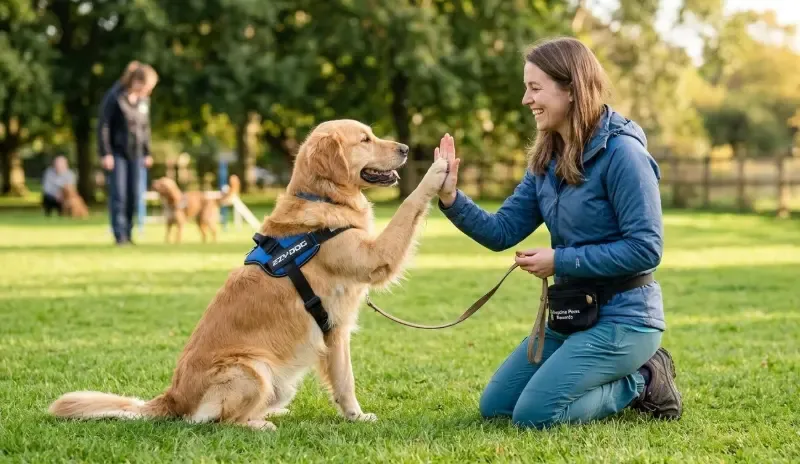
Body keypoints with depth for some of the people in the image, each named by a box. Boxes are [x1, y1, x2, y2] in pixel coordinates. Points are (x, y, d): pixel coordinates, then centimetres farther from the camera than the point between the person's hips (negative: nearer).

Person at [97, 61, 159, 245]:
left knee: (133, 195, 5)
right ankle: (120, 235, -4)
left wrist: (147, 152, 14)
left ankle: (128, 233, 14)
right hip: (116, 152, -6)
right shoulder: (114, 97, -14)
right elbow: (103, 125, -13)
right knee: (118, 194, -6)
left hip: (135, 153, 6)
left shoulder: (143, 100, 4)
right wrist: (105, 153, -14)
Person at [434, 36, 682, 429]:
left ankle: (641, 382, 3)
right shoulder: (547, 160, 6)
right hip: (570, 315, 9)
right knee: (494, 407, 11)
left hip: (621, 317, -9)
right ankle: (618, 374, 18)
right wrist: (451, 199, -14)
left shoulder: (621, 152, -19)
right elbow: (501, 232, 3)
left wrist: (561, 261, -21)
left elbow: (646, 249, -22)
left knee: (534, 415, -18)